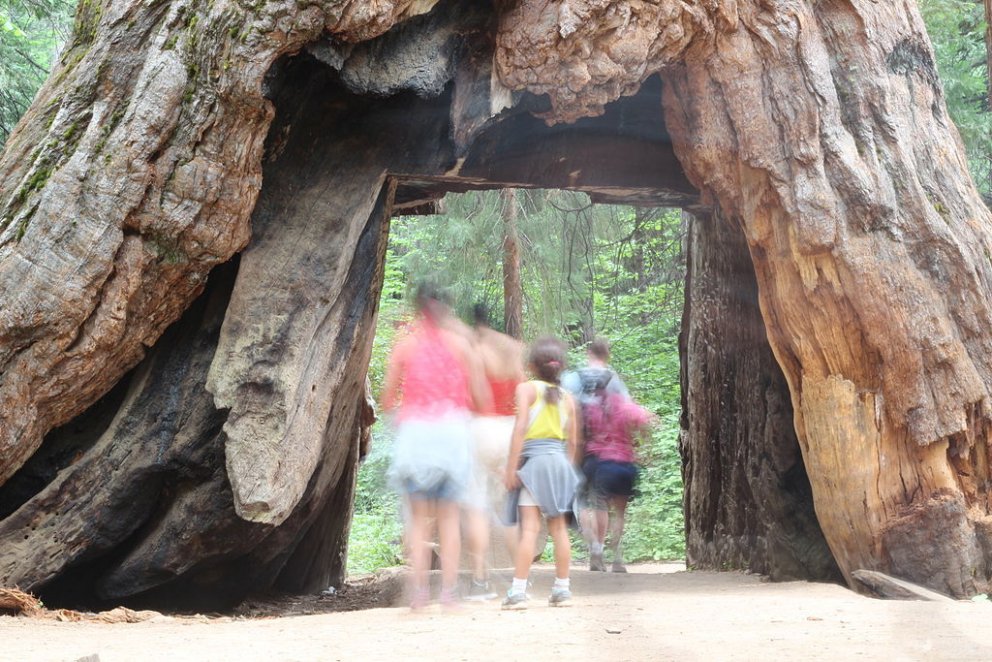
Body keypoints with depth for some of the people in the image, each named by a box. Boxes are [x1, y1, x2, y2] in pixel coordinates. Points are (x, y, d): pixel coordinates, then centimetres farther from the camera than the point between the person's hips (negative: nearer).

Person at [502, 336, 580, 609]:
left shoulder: (526, 389, -3)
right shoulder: (567, 397, 11)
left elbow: (520, 428, -12)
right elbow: (572, 442, 12)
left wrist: (511, 467, -11)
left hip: (533, 461, -5)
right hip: (560, 461, 5)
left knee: (529, 527, -9)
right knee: (559, 528, 9)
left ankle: (518, 591, -11)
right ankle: (562, 589, 14)